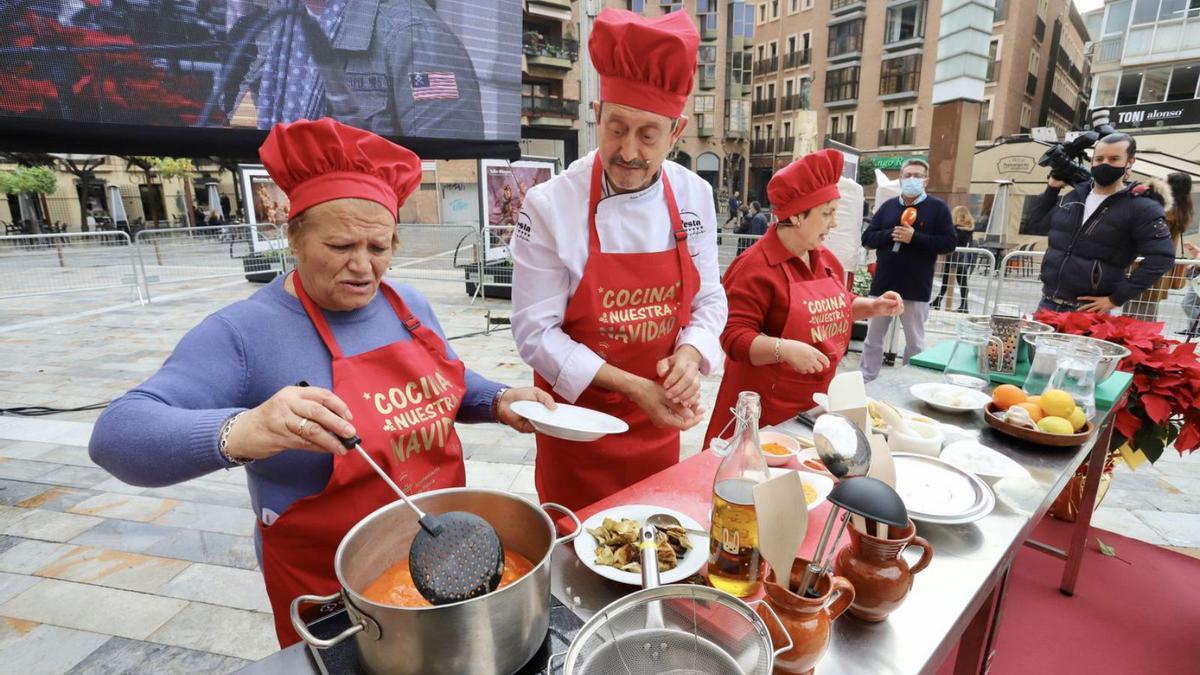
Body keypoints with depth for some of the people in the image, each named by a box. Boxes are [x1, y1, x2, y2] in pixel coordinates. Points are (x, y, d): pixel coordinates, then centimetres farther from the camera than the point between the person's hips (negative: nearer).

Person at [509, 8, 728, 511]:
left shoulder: (695, 197, -5)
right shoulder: (548, 205, -17)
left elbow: (708, 299, 3)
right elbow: (535, 330, -17)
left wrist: (690, 355, -18)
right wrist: (628, 387, -23)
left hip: (659, 421, 4)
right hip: (577, 421, -3)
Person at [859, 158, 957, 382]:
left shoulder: (938, 207, 1)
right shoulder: (888, 206, 9)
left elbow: (948, 243, -7)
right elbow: (867, 238, 4)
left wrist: (914, 237, -18)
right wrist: (890, 234, -14)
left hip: (916, 288, -2)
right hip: (883, 285, 3)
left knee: (915, 342, 8)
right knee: (873, 338, 8)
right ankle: (866, 381, 18)